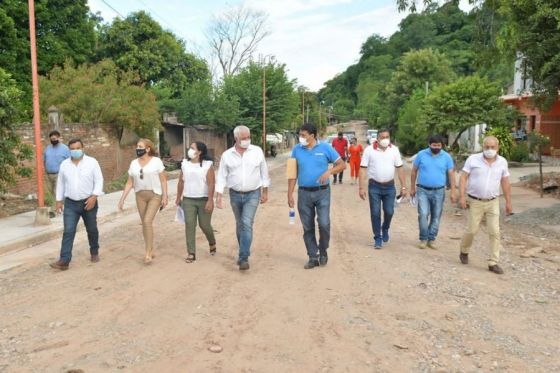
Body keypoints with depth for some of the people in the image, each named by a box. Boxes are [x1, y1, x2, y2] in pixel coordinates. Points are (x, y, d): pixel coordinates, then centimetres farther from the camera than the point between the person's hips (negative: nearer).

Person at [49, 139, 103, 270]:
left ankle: (94, 252, 32)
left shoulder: (92, 162, -6)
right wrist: (59, 200, 9)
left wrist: (94, 196, -18)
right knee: (68, 231, -5)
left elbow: (99, 180, -8)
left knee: (92, 230, 12)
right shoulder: (64, 164, 5)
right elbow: (60, 183, 12)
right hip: (70, 203, 2)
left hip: (88, 202, -2)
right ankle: (64, 260, -6)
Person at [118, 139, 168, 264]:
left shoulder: (156, 161, -7)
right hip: (140, 196, 5)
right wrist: (122, 199, 2)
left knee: (147, 221, -15)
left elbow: (163, 180, -6)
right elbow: (129, 183, 7)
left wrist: (165, 196, -12)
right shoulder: (133, 163, 4)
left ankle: (148, 253, -4)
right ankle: (151, 250, 22)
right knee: (145, 223, 8)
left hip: (155, 195, -5)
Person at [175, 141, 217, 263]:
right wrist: (178, 198, 14)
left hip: (204, 200, -3)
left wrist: (210, 200, -19)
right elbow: (181, 182, 12)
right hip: (188, 200, 3)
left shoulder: (208, 165, -8)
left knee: (205, 225, 5)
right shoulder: (185, 164, 6)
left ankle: (212, 243, 35)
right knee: (189, 225, -3)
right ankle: (191, 253, 2)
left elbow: (211, 184, -13)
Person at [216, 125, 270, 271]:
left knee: (247, 223, -14)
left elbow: (264, 172, 4)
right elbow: (221, 176, 1)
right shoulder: (227, 155, -1)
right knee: (240, 224, 14)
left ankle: (244, 257, -10)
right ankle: (244, 252, 32)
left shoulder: (257, 151, -3)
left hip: (252, 194, -2)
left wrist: (265, 192, 5)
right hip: (235, 195, 2)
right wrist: (218, 195, -5)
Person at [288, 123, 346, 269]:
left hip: (322, 192, -2)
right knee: (308, 227, 7)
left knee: (324, 224, -10)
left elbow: (342, 164, 0)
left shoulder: (325, 147, -3)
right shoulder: (296, 149, 3)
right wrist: (290, 194, 1)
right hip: (304, 193, 2)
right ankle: (313, 257, 20)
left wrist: (329, 171, -19)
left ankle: (323, 251, 17)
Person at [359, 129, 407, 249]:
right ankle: (377, 238, 15)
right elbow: (363, 169, -6)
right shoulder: (369, 150, -7)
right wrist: (362, 188, -12)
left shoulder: (394, 150, 1)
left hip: (390, 186, 2)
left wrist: (403, 187, 1)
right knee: (375, 213, 2)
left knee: (389, 212, 5)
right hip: (374, 186, -2)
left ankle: (385, 229, 36)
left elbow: (400, 168, 4)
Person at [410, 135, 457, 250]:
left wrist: (453, 191, -4)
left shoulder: (447, 157, 0)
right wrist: (412, 188, 8)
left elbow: (451, 174, 2)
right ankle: (423, 239, 3)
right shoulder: (421, 154, -2)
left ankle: (431, 239, 19)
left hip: (438, 192, 1)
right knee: (423, 214, -12)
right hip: (423, 191, -1)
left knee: (436, 217, 6)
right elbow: (414, 171, 6)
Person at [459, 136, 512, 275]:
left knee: (495, 232, -2)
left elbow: (505, 183, 8)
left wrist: (508, 202, 9)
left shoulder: (502, 162, 1)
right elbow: (463, 178, -7)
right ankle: (464, 251, 31)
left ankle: (493, 263, 6)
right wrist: (462, 197, -15)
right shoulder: (473, 159, -8)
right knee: (471, 230, 3)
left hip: (493, 202, 3)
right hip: (475, 202, -2)